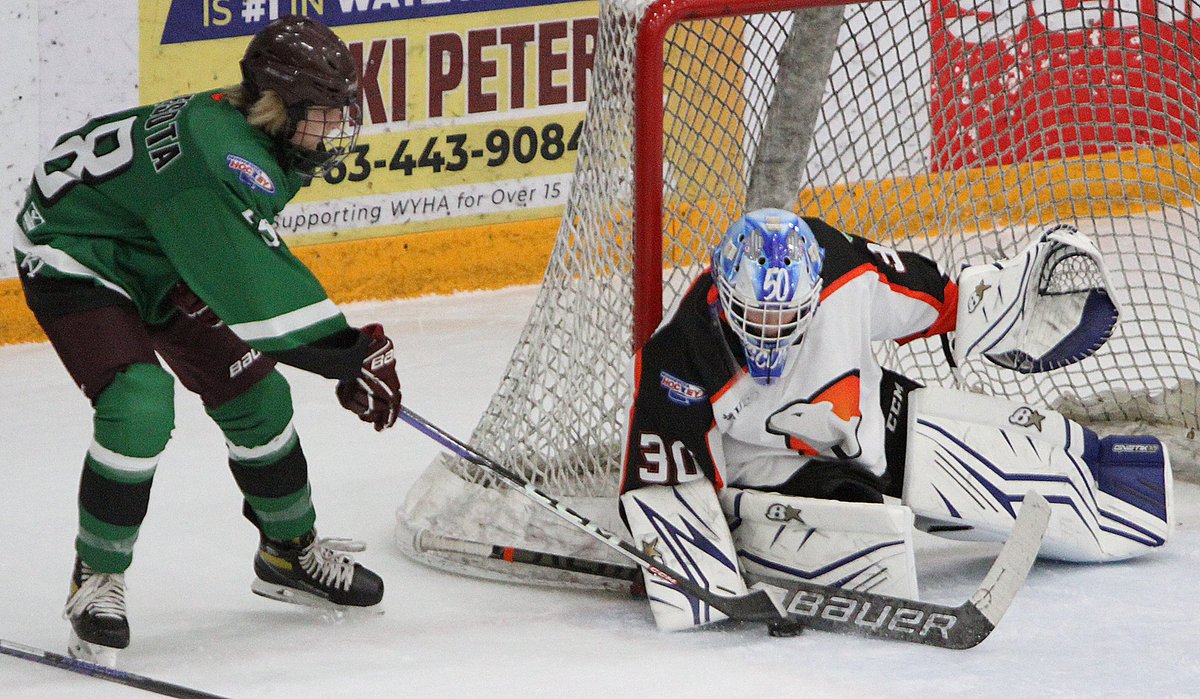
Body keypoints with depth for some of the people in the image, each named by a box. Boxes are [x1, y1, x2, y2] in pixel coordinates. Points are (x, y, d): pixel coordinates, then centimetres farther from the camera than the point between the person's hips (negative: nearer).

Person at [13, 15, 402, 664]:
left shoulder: (263, 147, -6)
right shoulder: (219, 155, -37)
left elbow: (257, 265, 12)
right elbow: (263, 294, -40)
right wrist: (355, 356, -37)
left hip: (158, 261, 9)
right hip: (73, 259, -9)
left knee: (256, 395, 6)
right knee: (139, 403, -27)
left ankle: (289, 551, 28)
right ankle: (97, 580, -10)